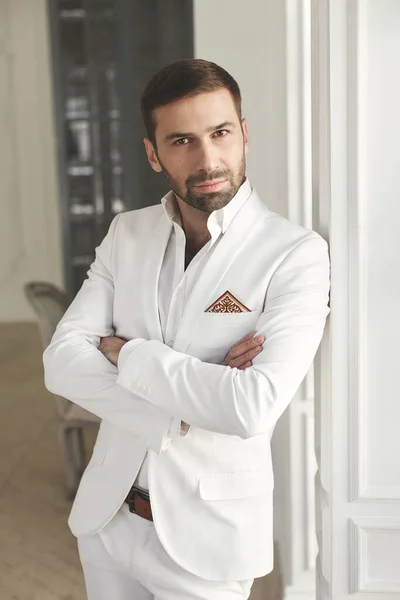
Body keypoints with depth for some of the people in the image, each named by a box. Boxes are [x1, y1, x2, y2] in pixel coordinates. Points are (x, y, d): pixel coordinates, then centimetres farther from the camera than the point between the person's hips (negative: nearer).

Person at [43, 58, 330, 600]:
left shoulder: (296, 255, -17)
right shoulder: (125, 234, -1)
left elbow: (255, 408, -27)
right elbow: (62, 363, -9)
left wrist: (126, 353, -17)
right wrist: (187, 404, -21)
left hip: (207, 534, -4)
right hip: (105, 514, 4)